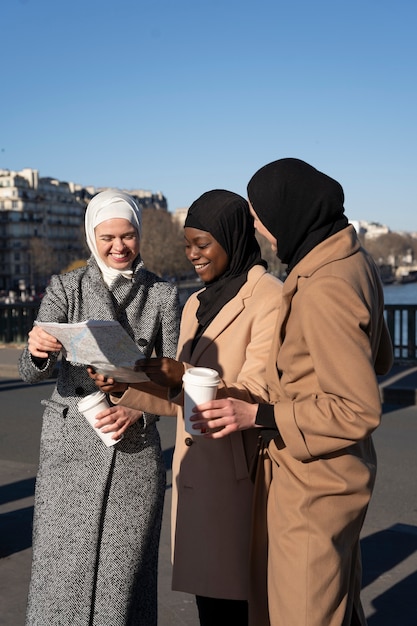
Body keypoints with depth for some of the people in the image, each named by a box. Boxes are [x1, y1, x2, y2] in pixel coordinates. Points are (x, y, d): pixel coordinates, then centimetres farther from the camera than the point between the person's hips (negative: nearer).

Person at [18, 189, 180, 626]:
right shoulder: (65, 288, 2)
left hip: (135, 449, 1)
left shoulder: (162, 295, 5)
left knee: (125, 574, 3)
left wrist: (138, 409, -13)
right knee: (61, 569, 2)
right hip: (70, 448, 0)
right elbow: (29, 372, -8)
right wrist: (37, 351, -30)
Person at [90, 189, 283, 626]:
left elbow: (255, 394, -15)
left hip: (240, 472, -7)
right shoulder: (196, 304, 16)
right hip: (195, 472, 7)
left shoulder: (267, 296, -9)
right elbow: (176, 392, 15)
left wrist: (183, 377, -26)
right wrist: (128, 383, -1)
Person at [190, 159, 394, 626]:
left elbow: (358, 410, -26)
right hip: (333, 478, 10)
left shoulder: (324, 290, -27)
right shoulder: (353, 259, 3)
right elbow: (378, 361, 15)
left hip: (311, 486, -10)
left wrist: (259, 415, -23)